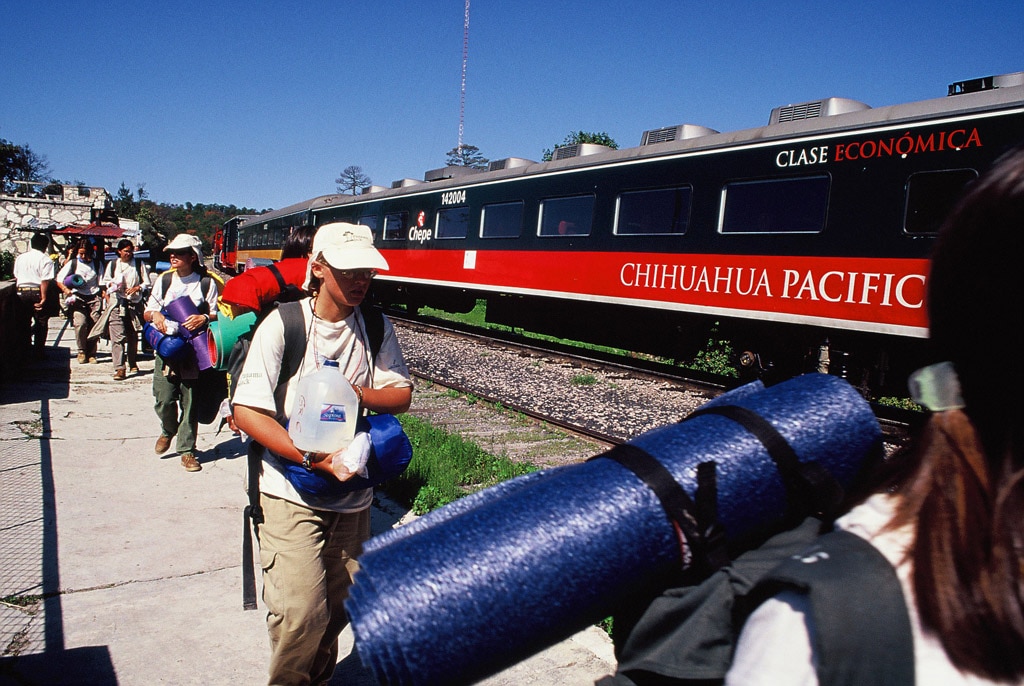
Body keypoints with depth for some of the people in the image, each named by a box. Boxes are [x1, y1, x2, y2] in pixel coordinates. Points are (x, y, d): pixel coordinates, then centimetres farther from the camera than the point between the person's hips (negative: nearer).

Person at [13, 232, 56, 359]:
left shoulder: (20, 258, 11)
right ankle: (38, 352, 5)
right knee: (41, 324, 4)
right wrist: (43, 298, -16)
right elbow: (45, 280, -15)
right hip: (37, 292, -5)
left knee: (24, 323, 13)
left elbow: (16, 277, 13)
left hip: (21, 292, 5)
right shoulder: (45, 260, -8)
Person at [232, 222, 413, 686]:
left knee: (338, 607, 15)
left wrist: (359, 395, -18)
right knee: (302, 612, -8)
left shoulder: (377, 328, 1)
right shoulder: (283, 324, -12)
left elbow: (401, 395, 3)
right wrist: (315, 459, -24)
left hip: (353, 494, 4)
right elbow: (246, 412, -16)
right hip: (292, 494, -4)